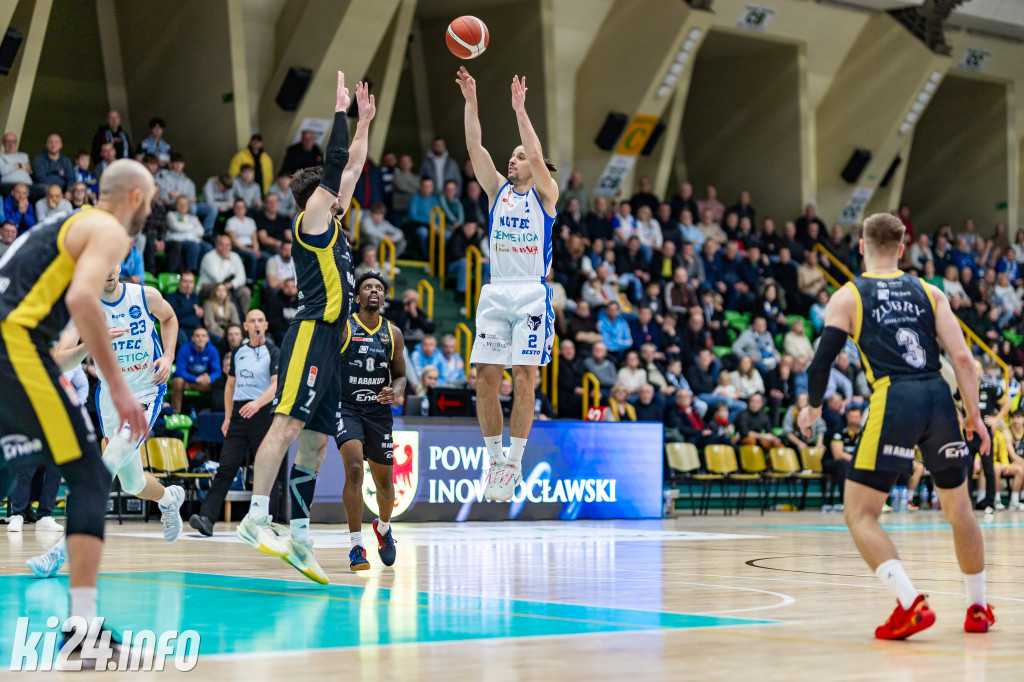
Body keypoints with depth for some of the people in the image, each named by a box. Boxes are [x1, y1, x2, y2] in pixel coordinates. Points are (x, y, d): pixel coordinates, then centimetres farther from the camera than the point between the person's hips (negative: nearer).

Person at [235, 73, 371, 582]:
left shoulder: (332, 223, 23)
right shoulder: (311, 219, 0)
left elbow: (352, 168, 31)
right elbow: (336, 164, -5)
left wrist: (364, 122, 32)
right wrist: (341, 110, 2)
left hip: (331, 340, 9)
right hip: (312, 334, -9)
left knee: (315, 440, 5)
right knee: (289, 424, -18)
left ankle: (298, 536, 4)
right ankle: (256, 517, -25)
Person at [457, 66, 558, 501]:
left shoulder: (545, 193, 4)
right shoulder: (498, 189, 15)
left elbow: (537, 156, -14)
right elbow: (474, 147, 6)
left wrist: (519, 109, -16)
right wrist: (470, 101, -3)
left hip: (532, 294, -4)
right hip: (495, 292, 4)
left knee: (523, 379, -7)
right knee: (485, 379, -2)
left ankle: (514, 464, 0)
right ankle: (495, 460, 9)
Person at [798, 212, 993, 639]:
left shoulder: (847, 296, 10)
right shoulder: (928, 292, 17)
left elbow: (821, 363, 3)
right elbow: (962, 357, 6)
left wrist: (813, 407, 21)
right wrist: (973, 414, 13)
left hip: (893, 400, -4)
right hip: (939, 396, 4)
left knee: (860, 514, 2)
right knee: (958, 508, 21)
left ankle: (911, 604, -15)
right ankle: (978, 609, 30)